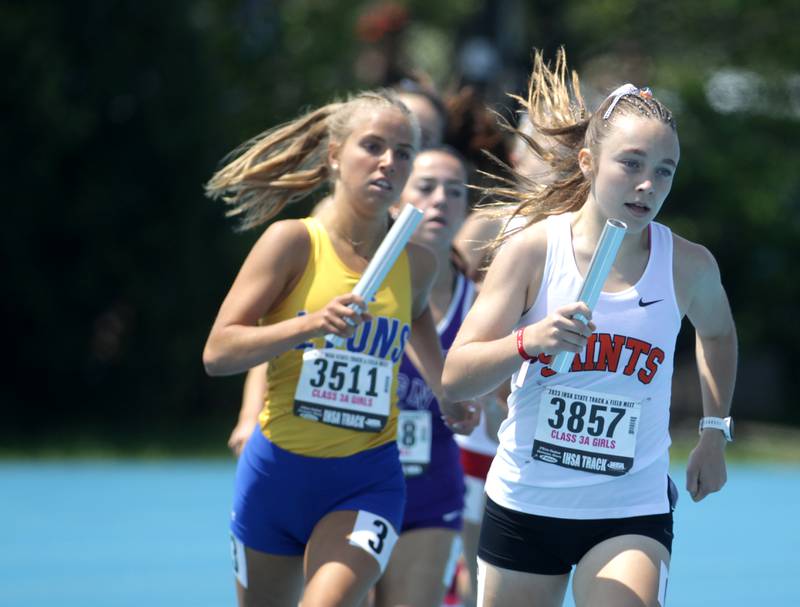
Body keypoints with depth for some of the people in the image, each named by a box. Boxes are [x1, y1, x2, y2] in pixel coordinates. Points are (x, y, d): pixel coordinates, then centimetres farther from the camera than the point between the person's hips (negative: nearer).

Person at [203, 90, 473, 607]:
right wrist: (310, 325, -27)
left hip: (368, 481, 0)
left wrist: (445, 392, 35)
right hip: (278, 471, 0)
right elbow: (217, 353, -15)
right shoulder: (294, 242, -10)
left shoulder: (417, 263, 0)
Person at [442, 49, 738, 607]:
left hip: (631, 513, 0)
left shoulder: (690, 266, -6)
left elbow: (718, 334, 19)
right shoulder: (531, 251, -11)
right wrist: (528, 341, -31)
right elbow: (455, 378, -15)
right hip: (524, 502, 0)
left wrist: (715, 431, 15)